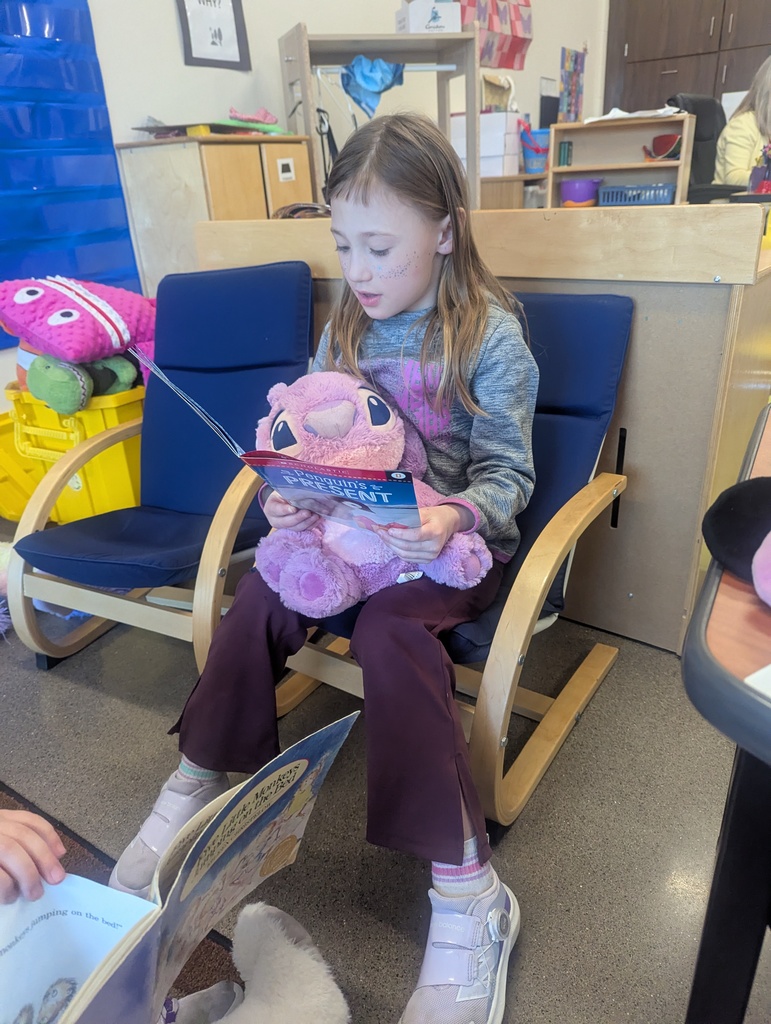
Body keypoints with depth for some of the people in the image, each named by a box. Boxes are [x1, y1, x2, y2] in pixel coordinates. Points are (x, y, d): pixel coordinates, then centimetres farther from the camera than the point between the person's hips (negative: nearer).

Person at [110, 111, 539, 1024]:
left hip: (448, 537, -4)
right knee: (262, 591, -19)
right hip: (349, 523, 5)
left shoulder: (490, 336, -8)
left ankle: (467, 891, -20)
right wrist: (293, 495, -11)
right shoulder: (346, 325, 8)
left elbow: (507, 474, -8)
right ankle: (196, 785, 4)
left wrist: (458, 517, -29)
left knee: (388, 626, -31)